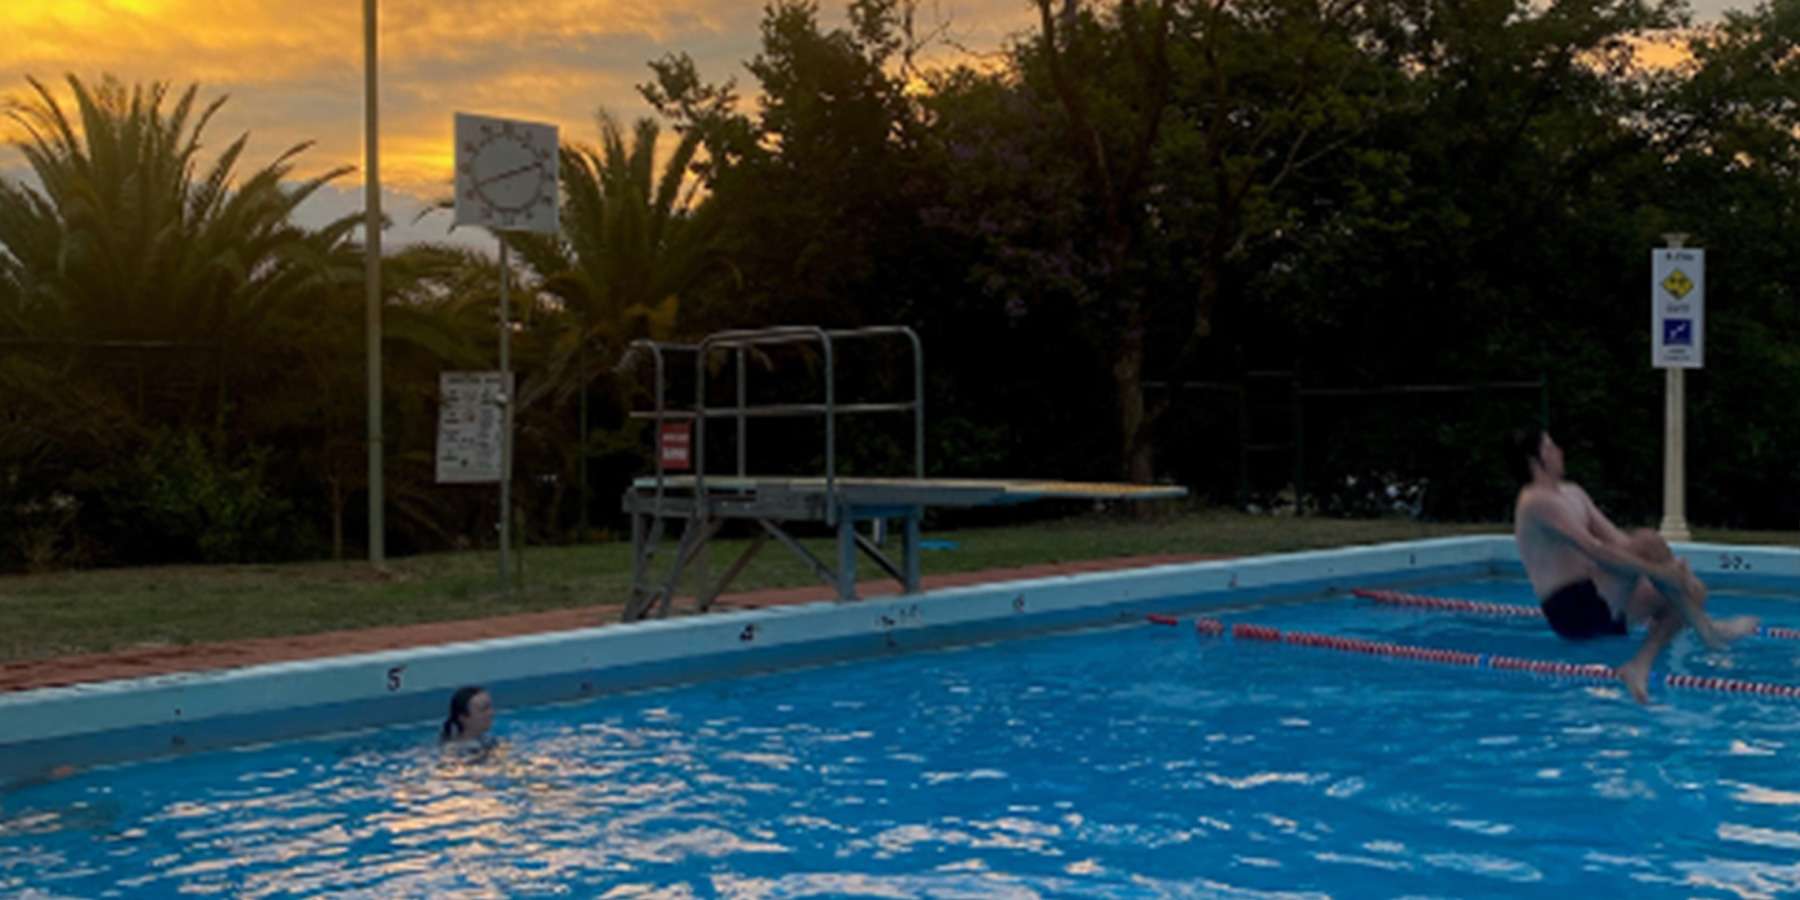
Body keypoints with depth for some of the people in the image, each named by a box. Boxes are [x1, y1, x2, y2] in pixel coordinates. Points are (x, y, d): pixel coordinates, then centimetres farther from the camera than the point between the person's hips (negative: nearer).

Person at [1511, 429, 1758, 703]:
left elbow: (1616, 540, 12)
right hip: (1571, 610, -10)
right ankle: (1707, 629, -13)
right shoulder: (1536, 502, -13)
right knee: (1649, 541, -22)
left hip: (1597, 605, 10)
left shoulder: (1572, 493, 18)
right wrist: (1656, 569, -22)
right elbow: (1593, 550, -22)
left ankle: (1640, 665, -7)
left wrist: (1670, 568, -2)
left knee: (1693, 592, 2)